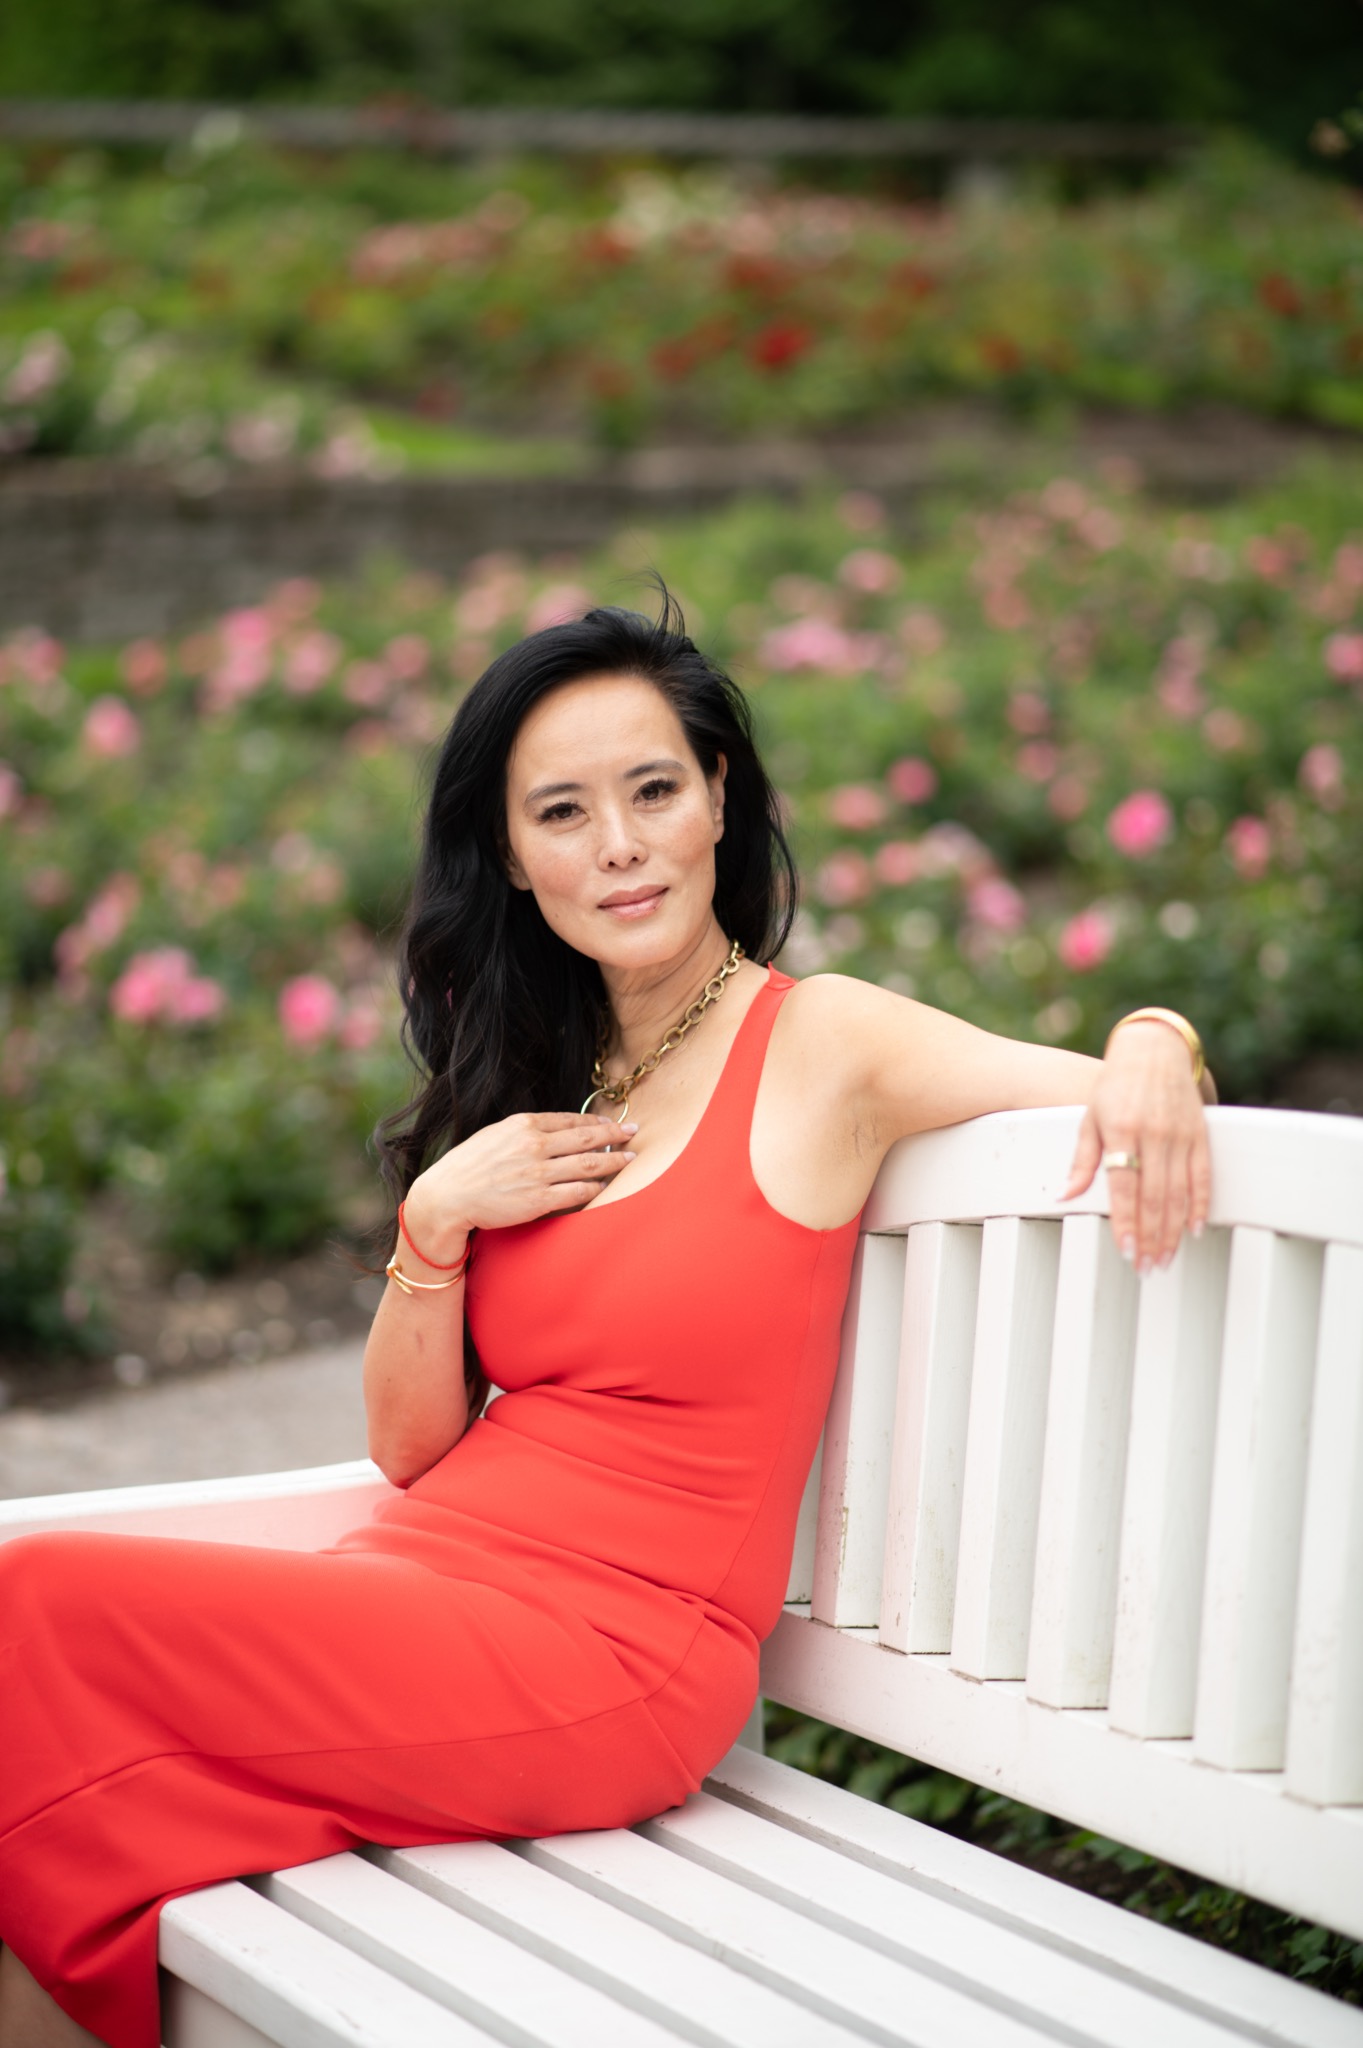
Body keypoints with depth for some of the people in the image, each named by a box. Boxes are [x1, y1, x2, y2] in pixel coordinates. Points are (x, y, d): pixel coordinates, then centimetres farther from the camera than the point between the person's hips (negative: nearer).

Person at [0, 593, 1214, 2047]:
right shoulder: (533, 1086, 17)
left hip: (605, 1648, -6)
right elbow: (409, 1448, 14)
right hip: (429, 1581, 6)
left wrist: (1151, 1047, -28)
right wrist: (436, 1218, -2)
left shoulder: (819, 1041, -1)